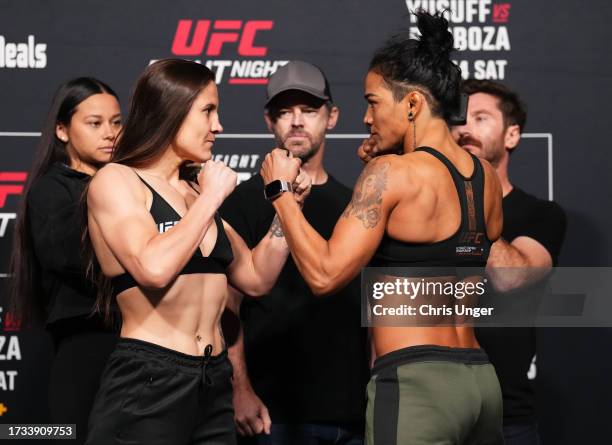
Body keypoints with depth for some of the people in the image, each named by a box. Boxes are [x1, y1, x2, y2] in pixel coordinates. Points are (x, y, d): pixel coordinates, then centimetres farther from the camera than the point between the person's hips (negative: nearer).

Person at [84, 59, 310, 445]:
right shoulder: (115, 181, -5)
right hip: (147, 387, -7)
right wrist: (212, 198, -11)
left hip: (214, 386, 7)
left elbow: (256, 279, 19)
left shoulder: (196, 193, 15)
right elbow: (154, 268, -22)